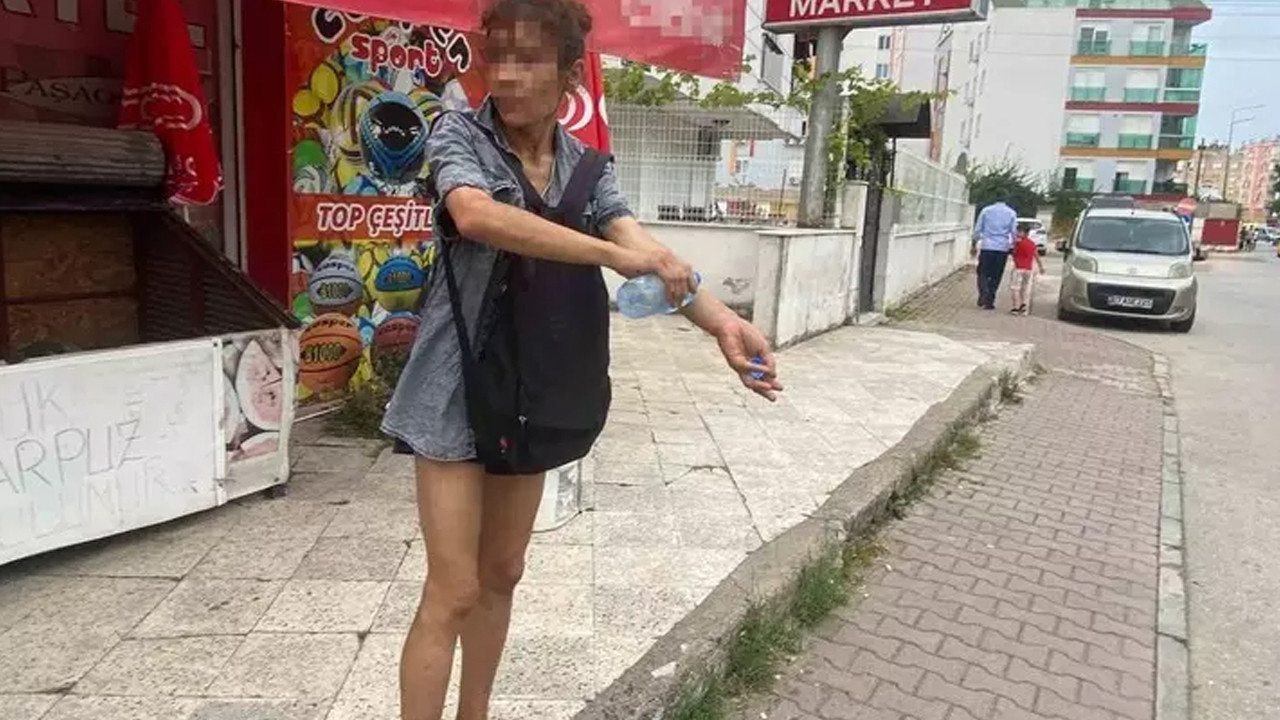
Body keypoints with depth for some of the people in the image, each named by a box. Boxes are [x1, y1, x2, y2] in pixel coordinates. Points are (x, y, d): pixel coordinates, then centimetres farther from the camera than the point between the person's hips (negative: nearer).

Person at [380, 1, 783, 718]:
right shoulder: (459, 134, -9)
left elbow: (647, 249, -14)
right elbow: (476, 215, -31)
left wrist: (721, 321, -32)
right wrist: (612, 255, -34)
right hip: (457, 392, -5)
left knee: (502, 574, 18)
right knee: (453, 593, -2)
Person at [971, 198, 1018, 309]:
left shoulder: (986, 210, 2)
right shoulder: (1011, 213, 3)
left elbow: (977, 229, 2)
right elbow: (1013, 232, 1)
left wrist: (974, 245, 10)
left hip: (986, 247, -1)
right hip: (1003, 248, 1)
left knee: (983, 273, 9)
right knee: (995, 276, 7)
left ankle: (984, 294, -15)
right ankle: (989, 301, 8)